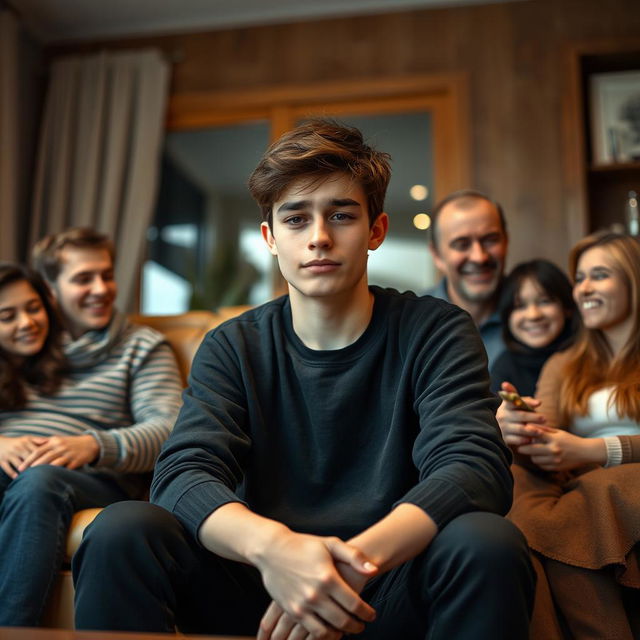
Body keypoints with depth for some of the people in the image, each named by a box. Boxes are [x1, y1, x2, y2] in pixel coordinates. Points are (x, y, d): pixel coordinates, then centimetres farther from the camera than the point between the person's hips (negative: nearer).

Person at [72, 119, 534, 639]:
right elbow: (183, 473, -13)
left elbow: (474, 466, -18)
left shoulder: (436, 333, -3)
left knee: (487, 543, -31)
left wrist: (360, 558, -36)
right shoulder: (233, 348, 2)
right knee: (121, 532, -23)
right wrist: (272, 545, -35)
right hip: (263, 585, 1)